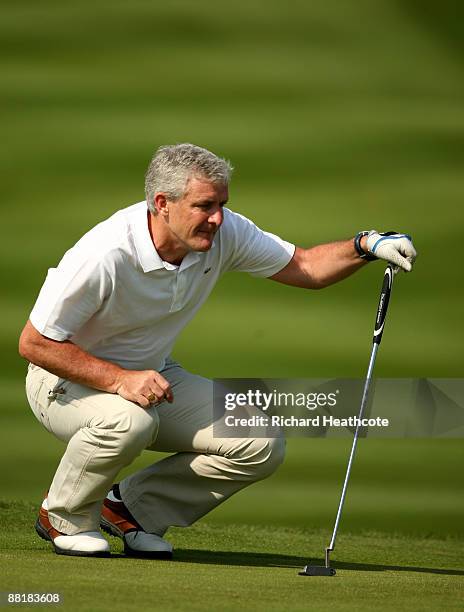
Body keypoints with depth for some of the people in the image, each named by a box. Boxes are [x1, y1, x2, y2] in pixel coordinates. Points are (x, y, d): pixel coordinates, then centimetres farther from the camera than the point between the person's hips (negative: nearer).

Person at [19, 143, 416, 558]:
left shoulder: (225, 234, -14)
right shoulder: (104, 255, -31)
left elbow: (305, 267, -2)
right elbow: (34, 343, -25)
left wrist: (367, 245, -22)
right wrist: (121, 380, -34)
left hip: (153, 376, 6)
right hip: (69, 380, -6)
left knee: (262, 446, -11)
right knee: (130, 420, -41)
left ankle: (134, 506, 6)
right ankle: (64, 516, -10)